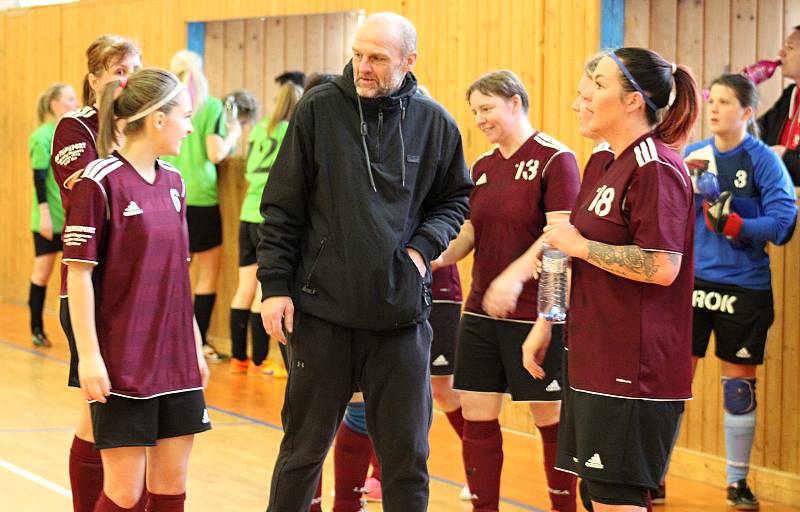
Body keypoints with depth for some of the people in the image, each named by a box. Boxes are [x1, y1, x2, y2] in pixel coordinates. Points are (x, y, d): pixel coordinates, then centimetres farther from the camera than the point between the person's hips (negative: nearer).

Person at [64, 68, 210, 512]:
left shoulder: (173, 183, 10)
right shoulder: (99, 183, -11)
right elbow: (79, 272, -11)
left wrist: (195, 346, 16)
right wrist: (89, 355, -15)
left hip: (176, 362, 7)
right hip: (121, 366, -7)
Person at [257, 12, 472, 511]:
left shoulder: (435, 123, 2)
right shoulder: (319, 110, -3)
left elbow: (455, 198, 16)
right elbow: (282, 207, 0)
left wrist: (424, 246, -3)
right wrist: (275, 285, -5)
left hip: (402, 312, 1)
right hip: (323, 307, -1)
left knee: (406, 452, 7)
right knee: (305, 446, 9)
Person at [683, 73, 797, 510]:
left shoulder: (763, 161, -7)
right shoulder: (692, 155, 4)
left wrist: (732, 224, -25)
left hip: (742, 289, -2)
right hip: (691, 282, 2)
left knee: (739, 387, 8)